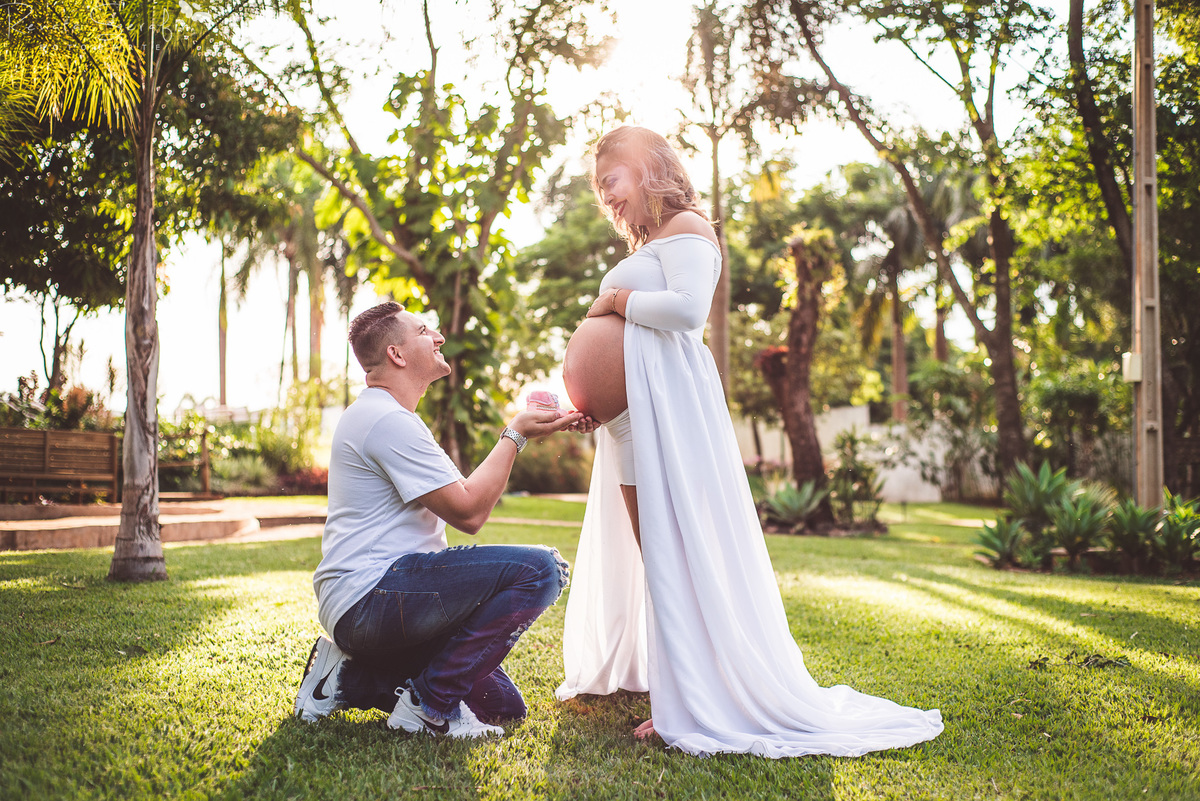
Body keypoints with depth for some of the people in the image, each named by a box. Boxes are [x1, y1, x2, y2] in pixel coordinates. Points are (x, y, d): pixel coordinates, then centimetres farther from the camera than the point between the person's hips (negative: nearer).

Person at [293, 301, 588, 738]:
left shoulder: (375, 415, 22)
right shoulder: (388, 420, -13)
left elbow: (463, 494, 21)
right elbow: (468, 512, -15)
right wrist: (515, 435, -6)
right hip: (369, 598, -11)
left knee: (503, 705, 11)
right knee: (540, 568, -21)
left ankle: (351, 678, 10)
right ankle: (432, 702, -15)